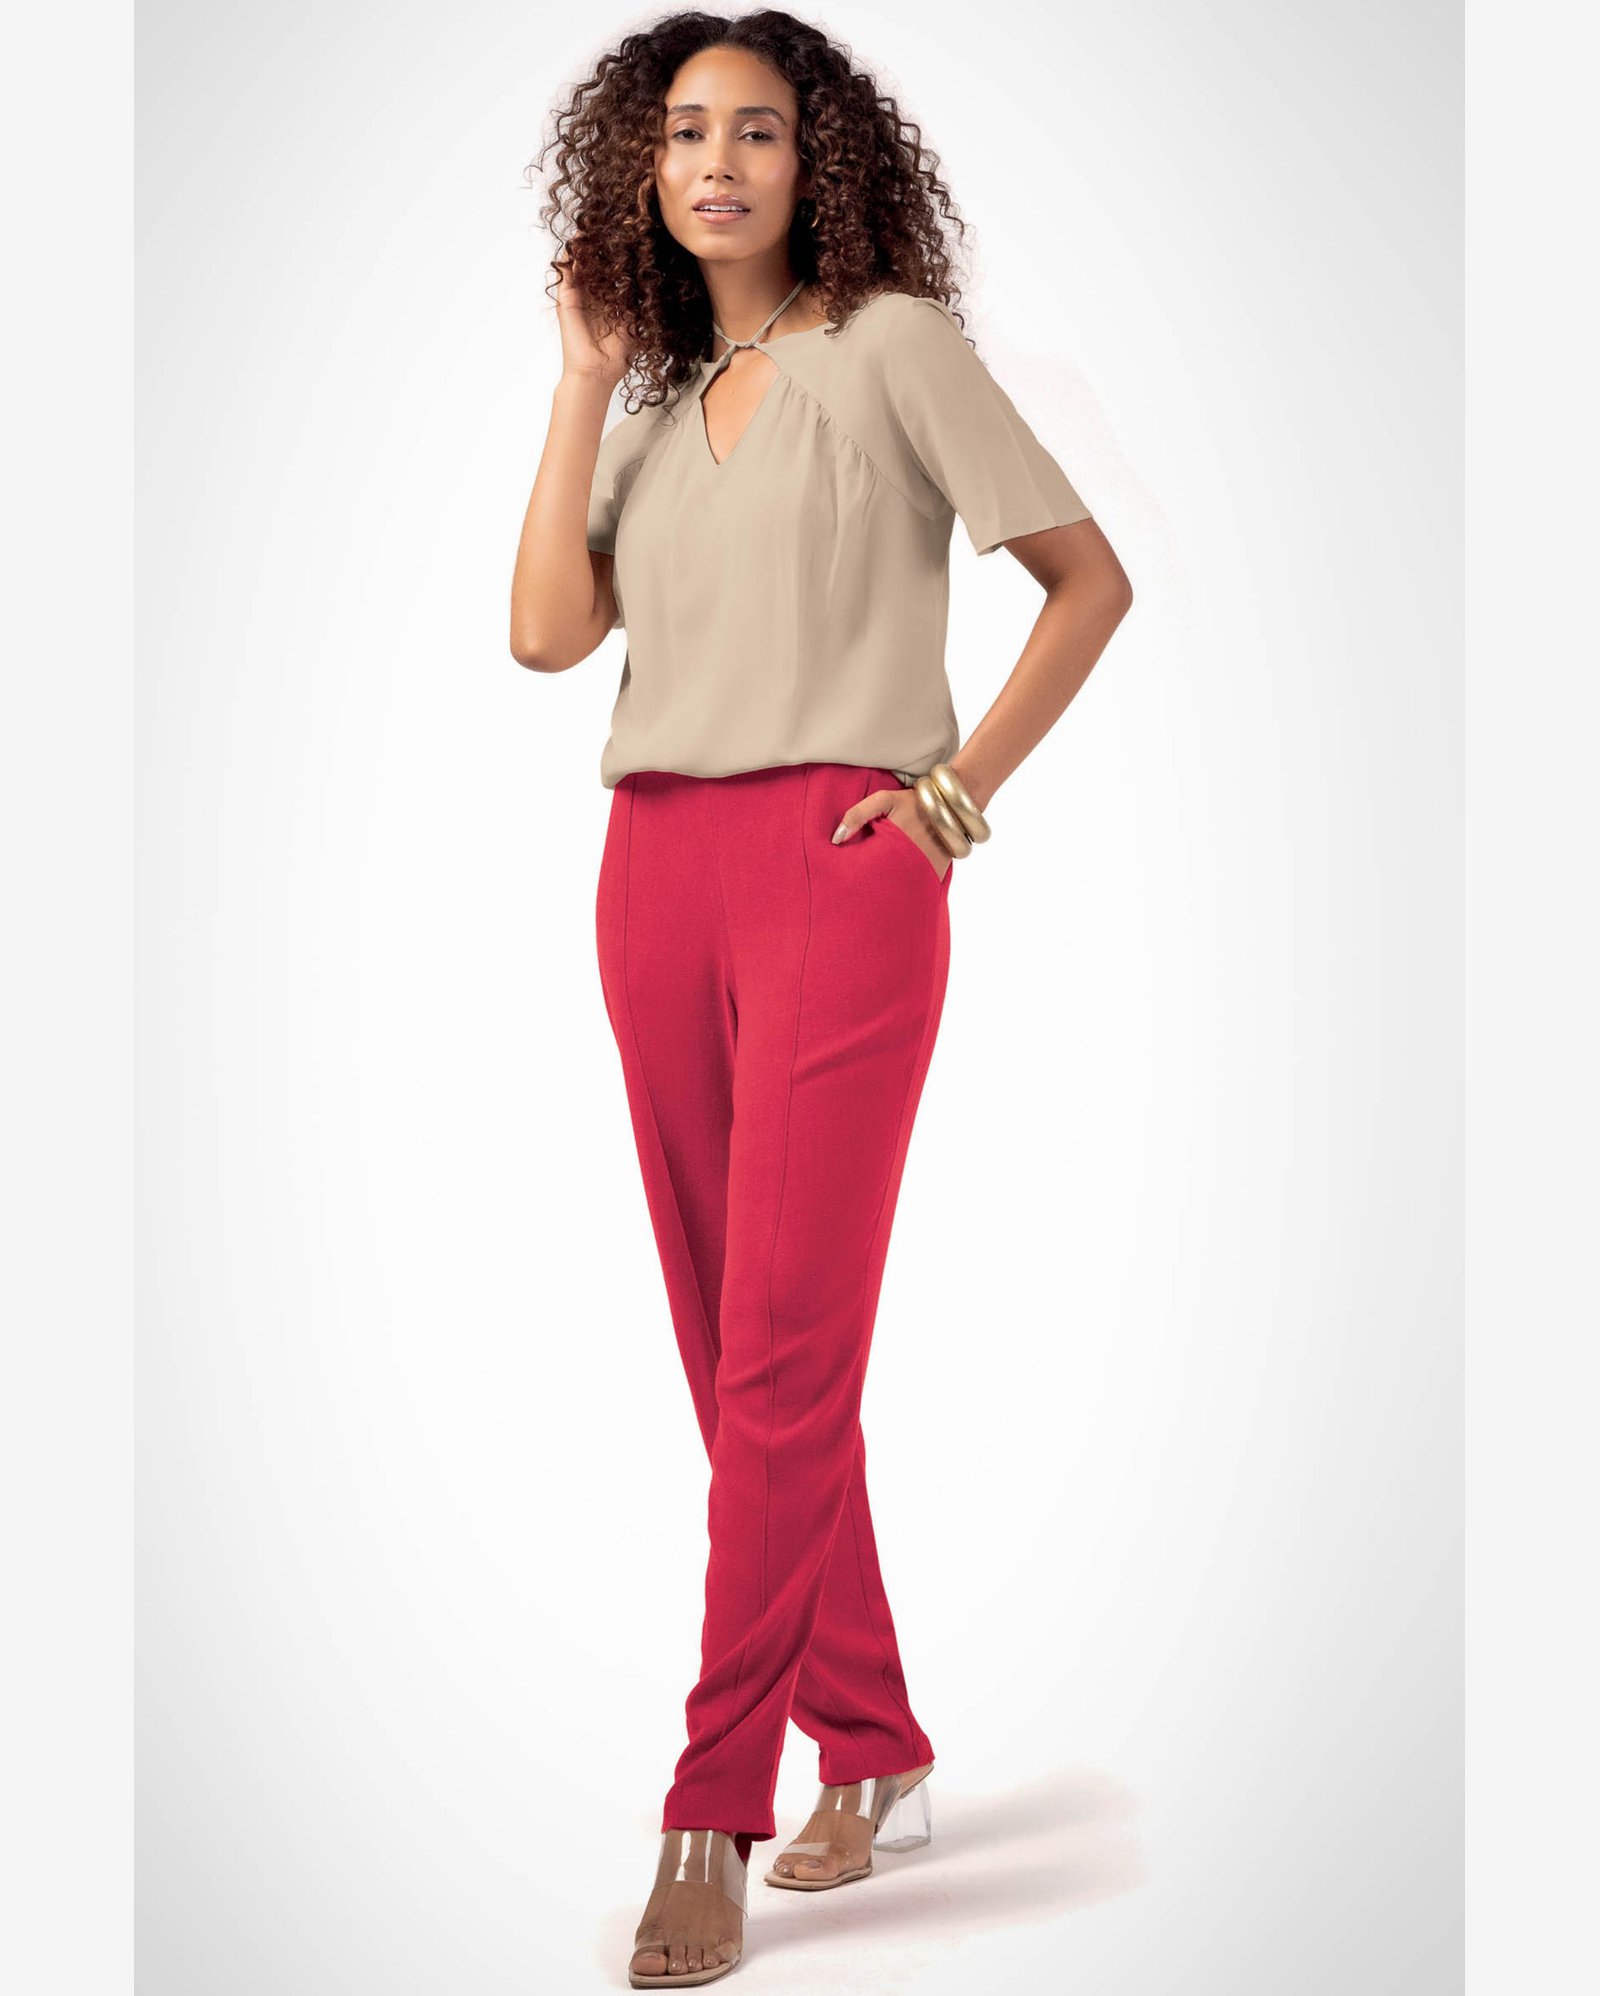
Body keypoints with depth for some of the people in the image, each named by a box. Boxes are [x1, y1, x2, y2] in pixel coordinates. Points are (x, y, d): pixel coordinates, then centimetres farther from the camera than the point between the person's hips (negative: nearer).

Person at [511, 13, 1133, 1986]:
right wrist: (586, 377, 4)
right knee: (734, 1351, 7)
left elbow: (1091, 578, 3)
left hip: (838, 861, -6)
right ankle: (875, 1755, 19)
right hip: (658, 870, 6)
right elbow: (546, 631, 3)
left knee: (783, 1350, -10)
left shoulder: (893, 344, 3)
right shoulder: (653, 399, 18)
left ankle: (710, 1821, -7)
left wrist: (966, 785, -4)